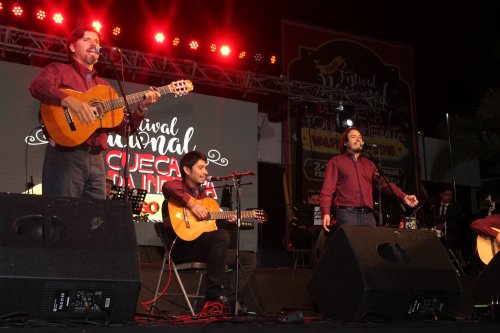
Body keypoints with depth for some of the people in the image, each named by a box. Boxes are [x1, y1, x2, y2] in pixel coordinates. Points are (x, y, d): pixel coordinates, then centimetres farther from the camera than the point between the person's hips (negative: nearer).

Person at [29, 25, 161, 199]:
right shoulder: (60, 70, 7)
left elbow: (123, 128, 18)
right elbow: (37, 86, -17)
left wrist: (141, 107, 3)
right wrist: (71, 101, -29)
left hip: (96, 159, 6)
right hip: (65, 155, -5)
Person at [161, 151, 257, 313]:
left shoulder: (202, 193, 21)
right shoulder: (179, 186, -3)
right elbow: (168, 187, -29)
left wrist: (226, 220, 7)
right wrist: (192, 204, -28)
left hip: (202, 248, 8)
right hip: (182, 246, -8)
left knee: (249, 259, 2)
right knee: (222, 236, -35)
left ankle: (226, 299, -9)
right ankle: (214, 292, -23)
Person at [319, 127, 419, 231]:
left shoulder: (368, 164, 24)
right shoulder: (336, 161, 10)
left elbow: (383, 182, 14)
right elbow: (328, 188, 0)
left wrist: (403, 196, -2)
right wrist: (326, 213, -14)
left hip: (368, 214, 5)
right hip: (347, 213, -4)